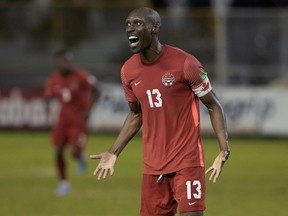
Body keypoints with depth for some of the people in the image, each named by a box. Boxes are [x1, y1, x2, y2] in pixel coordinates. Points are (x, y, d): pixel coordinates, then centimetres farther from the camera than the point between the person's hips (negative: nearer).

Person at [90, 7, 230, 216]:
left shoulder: (185, 63, -13)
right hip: (153, 166, 5)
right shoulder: (128, 71, 4)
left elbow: (214, 105, -6)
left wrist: (224, 149, -18)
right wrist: (113, 153, 13)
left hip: (187, 161, -5)